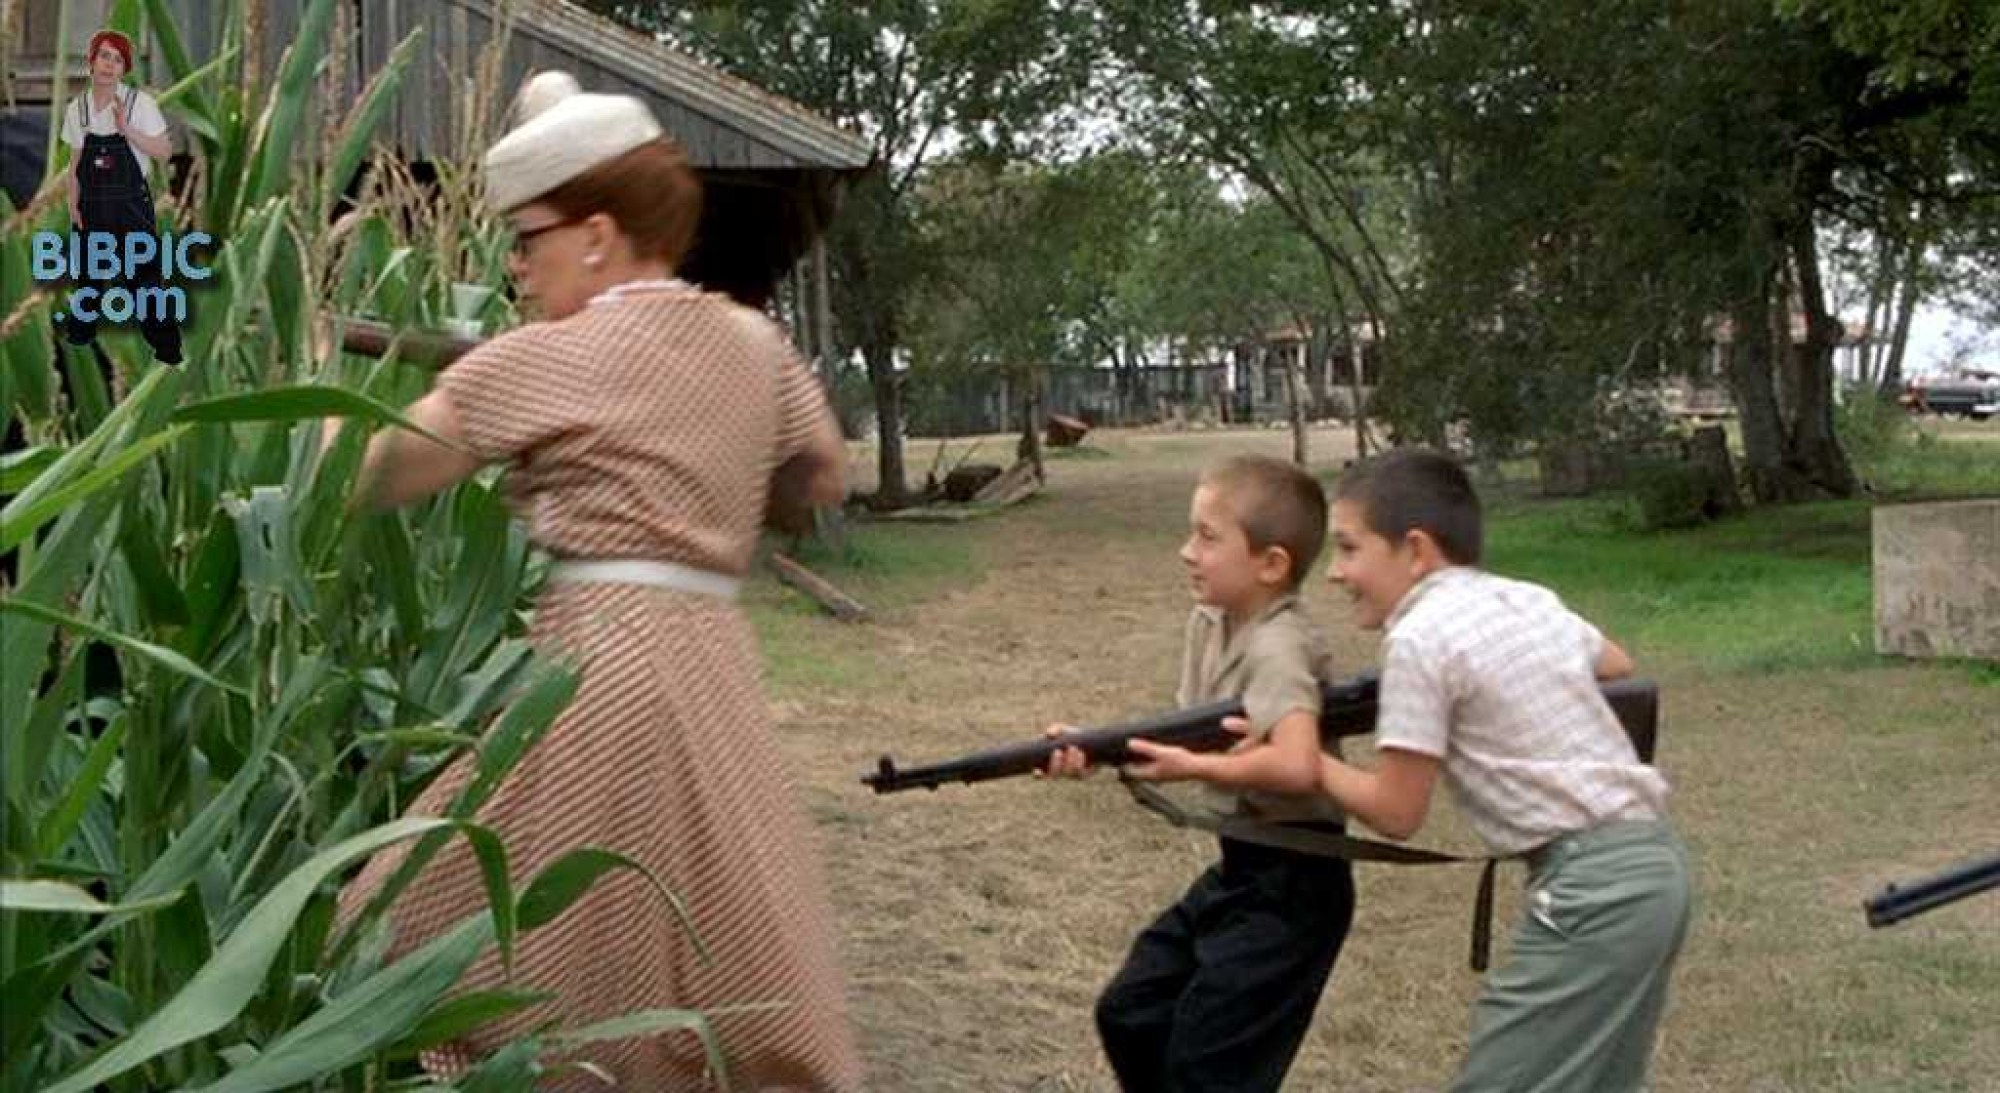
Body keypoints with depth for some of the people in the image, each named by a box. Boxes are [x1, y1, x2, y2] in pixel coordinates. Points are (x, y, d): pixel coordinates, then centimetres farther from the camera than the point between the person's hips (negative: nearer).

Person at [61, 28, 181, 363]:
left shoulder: (141, 102, -9)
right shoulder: (76, 108, 2)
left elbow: (165, 151, -11)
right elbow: (75, 163, 8)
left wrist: (126, 128, -22)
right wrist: (73, 205, 5)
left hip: (132, 205, -3)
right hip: (93, 206, 4)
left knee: (142, 274, -1)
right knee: (91, 272, 15)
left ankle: (165, 345, 7)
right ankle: (81, 331, 32)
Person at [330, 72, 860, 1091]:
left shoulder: (542, 361, -6)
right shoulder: (753, 342, 10)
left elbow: (365, 478, -1)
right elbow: (825, 477, 25)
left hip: (602, 672, -6)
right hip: (714, 666, 7)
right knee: (739, 987, 13)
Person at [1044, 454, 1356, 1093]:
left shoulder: (1277, 648, -23)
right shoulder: (1209, 622, 4)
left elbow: (1297, 766, -38)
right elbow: (1187, 736, 8)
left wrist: (1191, 767, -26)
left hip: (1292, 883, -9)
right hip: (1237, 869, 9)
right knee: (1130, 1015, 17)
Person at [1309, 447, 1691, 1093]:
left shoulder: (1419, 639, -11)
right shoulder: (1529, 600, 13)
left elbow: (1396, 813, -9)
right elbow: (1618, 667, 32)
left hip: (1593, 883, -9)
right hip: (1653, 864, 9)